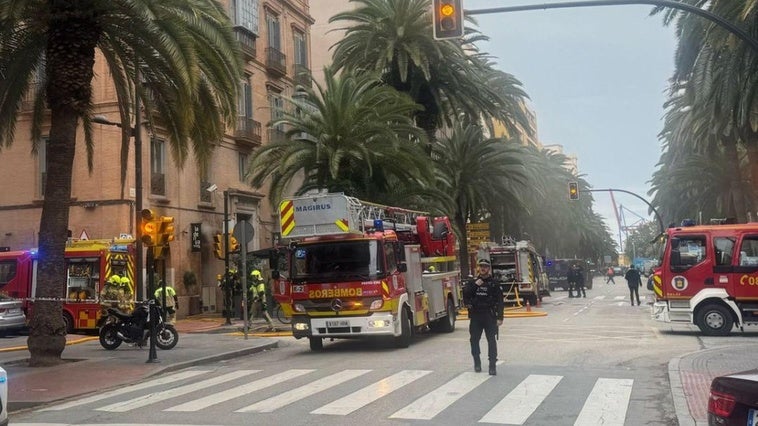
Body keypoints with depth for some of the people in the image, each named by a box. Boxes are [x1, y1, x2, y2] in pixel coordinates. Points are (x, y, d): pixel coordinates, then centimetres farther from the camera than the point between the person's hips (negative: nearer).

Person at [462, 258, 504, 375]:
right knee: (474, 340, 8)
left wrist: (500, 317, -8)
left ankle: (492, 365, -2)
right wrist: (475, 285, -14)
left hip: (489, 316, -3)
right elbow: (465, 293, -2)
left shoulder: (494, 283, 1)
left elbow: (500, 301, -2)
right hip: (475, 315, 3)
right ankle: (477, 362, 23)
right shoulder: (473, 281, 9)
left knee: (491, 340, -5)